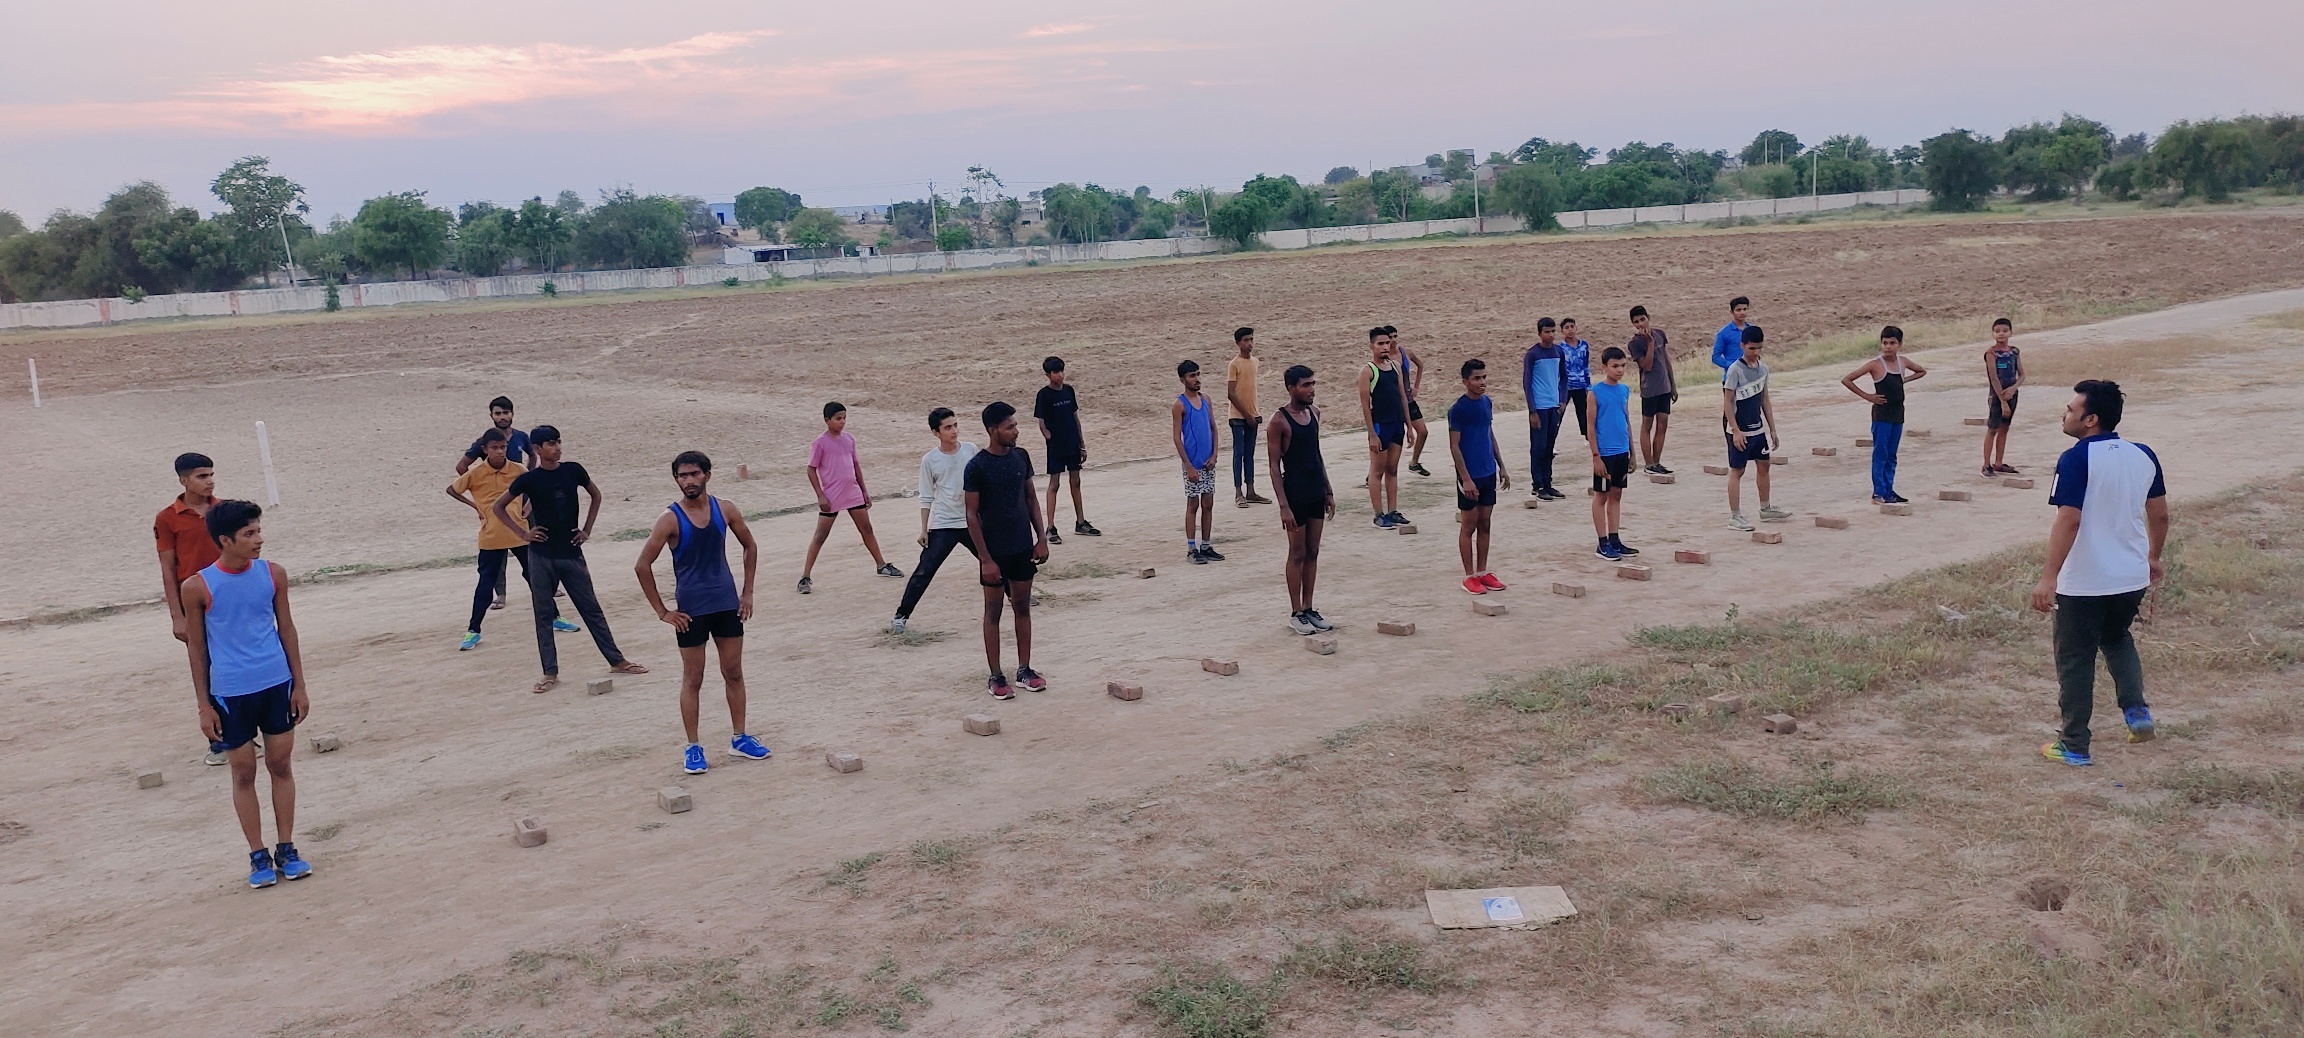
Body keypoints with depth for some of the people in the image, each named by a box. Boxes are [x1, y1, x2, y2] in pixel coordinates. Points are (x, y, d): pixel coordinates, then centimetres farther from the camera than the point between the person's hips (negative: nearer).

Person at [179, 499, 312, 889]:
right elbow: (196, 647, 0)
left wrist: (299, 685, 6)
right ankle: (258, 855, 17)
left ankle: (287, 849, 20)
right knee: (243, 772, 7)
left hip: (277, 684, 2)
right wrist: (204, 705, 0)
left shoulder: (273, 574, -1)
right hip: (230, 693, -2)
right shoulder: (197, 587, -8)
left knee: (280, 765, 9)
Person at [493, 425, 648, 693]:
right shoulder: (529, 479, -6)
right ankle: (550, 672, 11)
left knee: (591, 609, 8)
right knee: (544, 615, 5)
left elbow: (596, 495, 16)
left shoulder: (573, 471, -1)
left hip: (571, 552, 2)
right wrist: (523, 532, -4)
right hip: (541, 556, -2)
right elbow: (498, 507, 4)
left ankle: (617, 661, 14)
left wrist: (587, 529, 7)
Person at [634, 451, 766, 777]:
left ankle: (739, 738, 22)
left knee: (734, 672, 10)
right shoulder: (670, 519, -12)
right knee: (693, 679, 4)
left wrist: (747, 592, 8)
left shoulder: (725, 511, -1)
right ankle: (692, 747, 13)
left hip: (727, 603, 4)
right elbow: (642, 566, -10)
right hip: (691, 610, -3)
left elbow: (750, 547, 13)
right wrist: (662, 611, -9)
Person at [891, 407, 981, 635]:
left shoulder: (970, 450, -1)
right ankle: (901, 615, -2)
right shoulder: (929, 460, -6)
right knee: (924, 571, -8)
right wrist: (923, 529, -4)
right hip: (942, 526, -3)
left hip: (971, 522, 3)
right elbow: (926, 498, -1)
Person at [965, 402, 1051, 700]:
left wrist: (1041, 538, 4)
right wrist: (985, 559, -15)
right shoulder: (976, 467, -14)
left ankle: (1024, 669, 22)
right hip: (995, 552, -5)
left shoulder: (1021, 457, 2)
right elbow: (972, 515, -12)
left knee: (1023, 607, 12)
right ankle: (996, 677, 13)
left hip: (1024, 547, 5)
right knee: (993, 611, 5)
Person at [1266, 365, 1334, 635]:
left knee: (1313, 552, 11)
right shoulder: (1279, 422, -13)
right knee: (1297, 554, 1)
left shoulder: (1314, 413, 8)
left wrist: (1329, 492, 15)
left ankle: (1308, 608, 19)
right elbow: (1274, 465, -13)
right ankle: (1296, 614, 10)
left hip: (1317, 494, 7)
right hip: (1295, 496, -7)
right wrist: (1284, 506, -18)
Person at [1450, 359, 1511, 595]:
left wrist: (1501, 467, 15)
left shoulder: (1487, 403, 8)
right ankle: (1469, 576, 10)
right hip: (1470, 476, -7)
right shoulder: (1458, 408, -14)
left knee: (1484, 524, 12)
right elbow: (1454, 446, -14)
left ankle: (1482, 572, 20)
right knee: (1468, 526, 2)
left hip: (1488, 473, 7)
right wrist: (1465, 479, -18)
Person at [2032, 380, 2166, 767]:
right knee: (2117, 638, 30)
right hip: (2133, 577, 6)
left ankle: (2074, 746, 13)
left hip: (2083, 584, -6)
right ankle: (2136, 711, 15)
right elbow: (2159, 514, 10)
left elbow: (2068, 520, -24)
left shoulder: (2076, 459, -18)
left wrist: (2049, 577, -22)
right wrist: (2153, 557, 26)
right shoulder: (2143, 456, 2)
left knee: (2075, 661, 7)